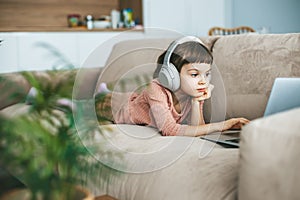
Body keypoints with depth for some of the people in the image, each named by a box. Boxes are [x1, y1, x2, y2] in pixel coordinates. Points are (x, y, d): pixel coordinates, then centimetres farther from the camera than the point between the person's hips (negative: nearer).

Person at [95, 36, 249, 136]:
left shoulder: (196, 93, -30)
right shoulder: (157, 90, -47)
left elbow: (196, 128, -31)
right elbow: (169, 130, -57)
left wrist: (196, 102, -46)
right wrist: (218, 126, -61)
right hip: (123, 109, -5)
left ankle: (105, 91, 58)